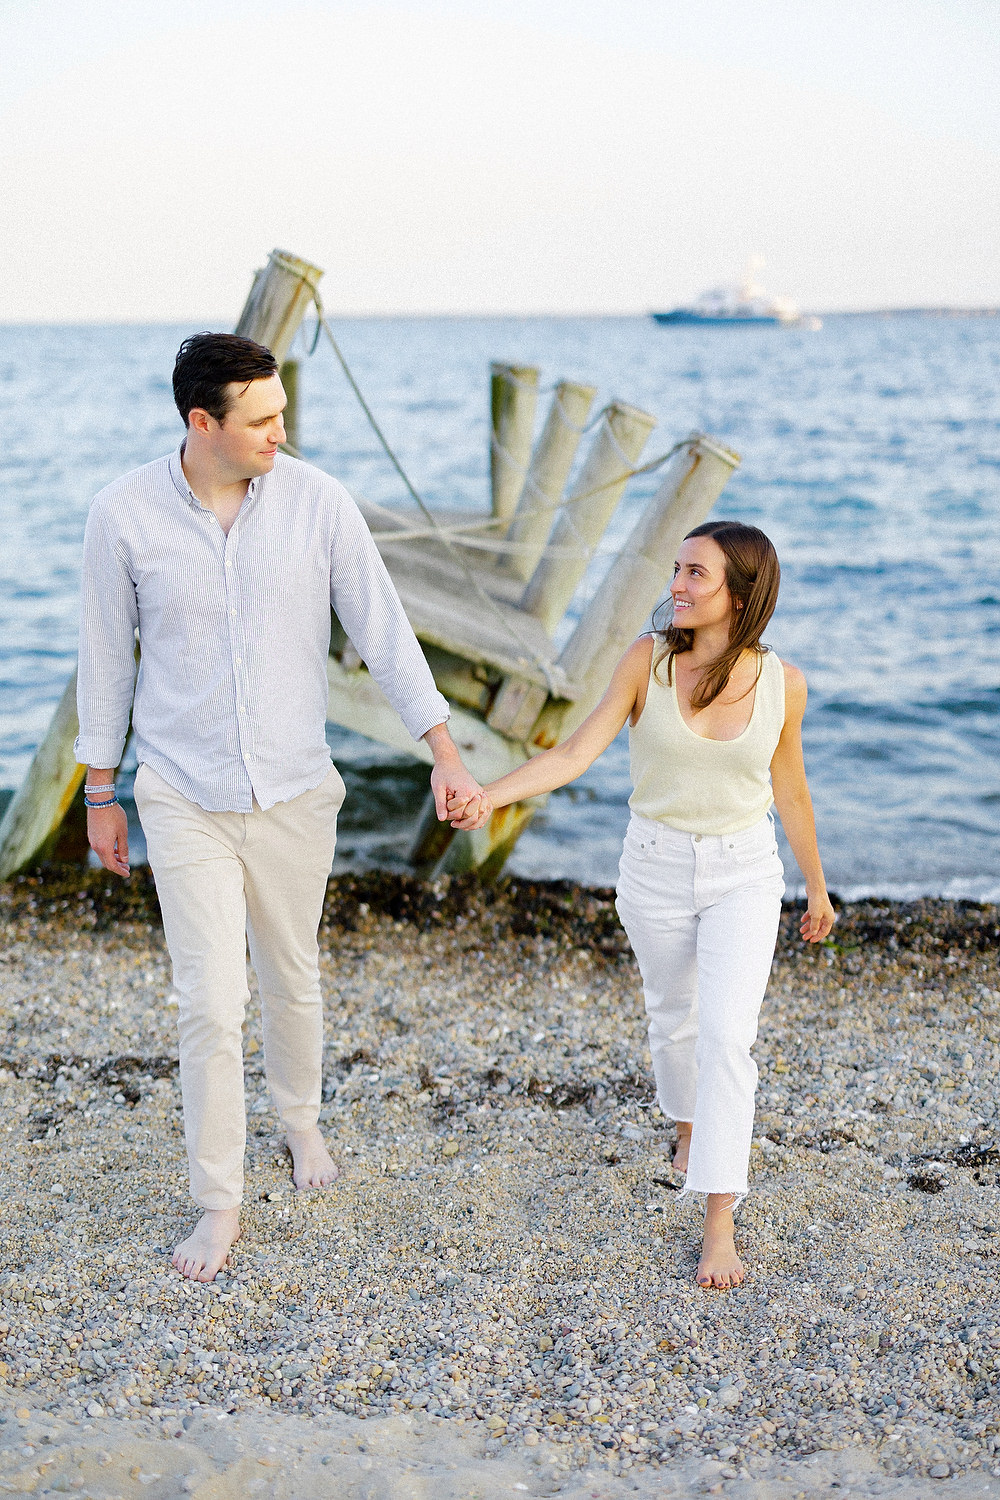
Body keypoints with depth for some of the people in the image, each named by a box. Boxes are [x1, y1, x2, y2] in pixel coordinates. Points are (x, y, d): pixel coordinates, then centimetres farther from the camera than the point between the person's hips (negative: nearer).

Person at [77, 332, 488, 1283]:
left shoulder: (318, 502, -10)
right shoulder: (124, 515, -12)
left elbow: (384, 632, -6)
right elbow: (106, 659, -1)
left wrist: (446, 755, -13)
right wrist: (99, 795, 5)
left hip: (294, 792, 2)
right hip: (184, 800, -1)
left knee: (291, 977, 19)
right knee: (210, 1002, -4)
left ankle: (300, 1119, 49)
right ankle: (218, 1203, 15)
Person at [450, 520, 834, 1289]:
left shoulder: (782, 683, -10)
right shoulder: (648, 659, -12)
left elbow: (790, 791, 4)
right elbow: (576, 753, -17)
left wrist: (818, 888, 14)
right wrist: (488, 794, -32)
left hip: (744, 874, -1)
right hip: (657, 868, 1)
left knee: (726, 1035, -13)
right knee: (674, 1017, 20)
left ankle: (719, 1226, -7)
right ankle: (688, 1122, 52)